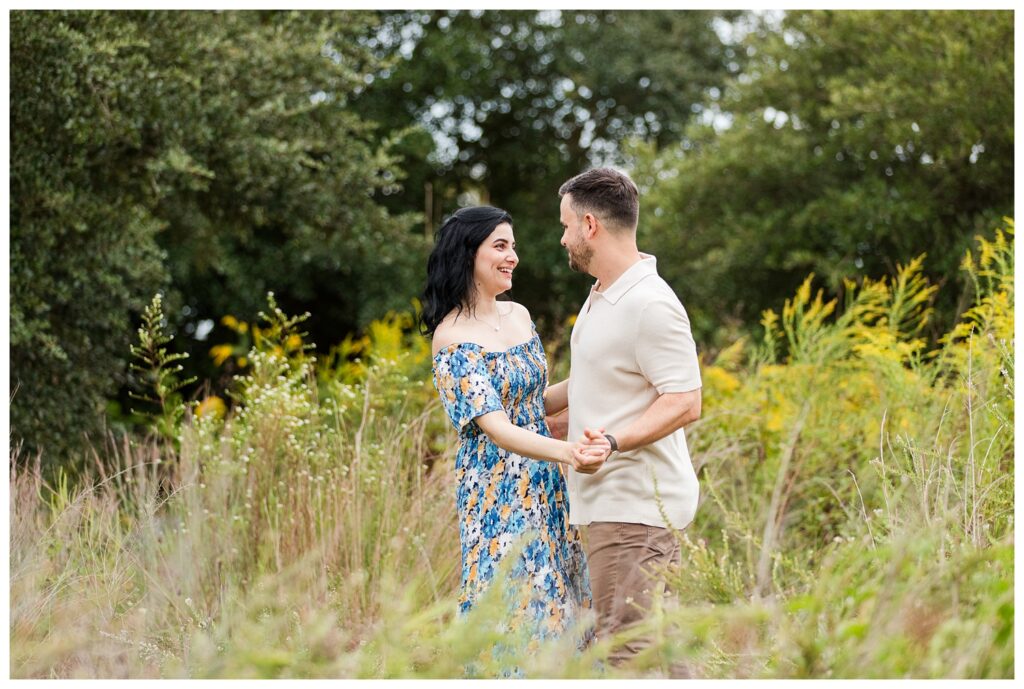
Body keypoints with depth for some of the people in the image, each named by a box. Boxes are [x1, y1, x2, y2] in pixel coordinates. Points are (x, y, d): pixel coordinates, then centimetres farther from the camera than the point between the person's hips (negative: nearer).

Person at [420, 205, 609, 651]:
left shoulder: (519, 316, 9)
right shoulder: (453, 338, -15)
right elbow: (496, 427, -25)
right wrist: (567, 452, -38)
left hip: (545, 486, 8)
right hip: (497, 491, -7)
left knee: (555, 600, 9)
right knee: (510, 606, -6)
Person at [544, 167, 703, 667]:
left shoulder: (649, 304, -17)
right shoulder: (601, 297, 15)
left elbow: (683, 402, -22)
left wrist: (612, 441, -33)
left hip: (634, 507, -10)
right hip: (612, 500, 10)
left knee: (625, 651, -12)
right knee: (660, 650, 11)